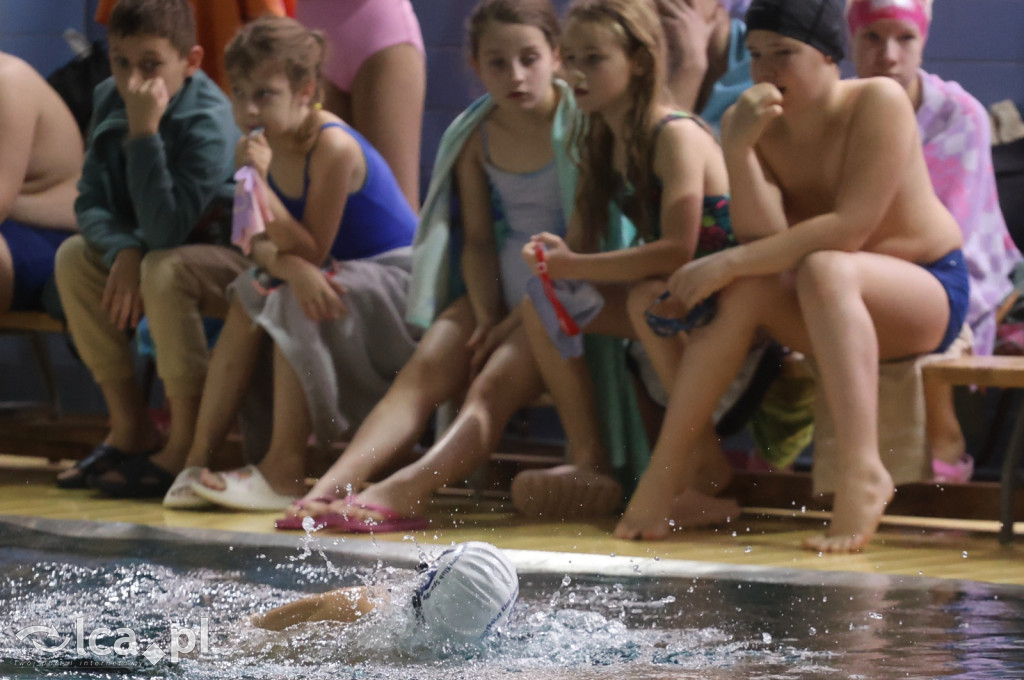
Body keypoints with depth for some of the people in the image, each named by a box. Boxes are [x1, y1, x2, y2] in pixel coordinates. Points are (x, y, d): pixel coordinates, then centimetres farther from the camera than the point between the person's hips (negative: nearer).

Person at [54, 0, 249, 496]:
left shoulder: (209, 123, -28)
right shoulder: (110, 101, -6)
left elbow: (164, 230, -35)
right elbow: (90, 202, -4)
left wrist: (143, 131, -39)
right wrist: (121, 251, -25)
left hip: (239, 258, -8)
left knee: (164, 268, -34)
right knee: (74, 258, -9)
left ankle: (184, 448, -23)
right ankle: (130, 430, 0)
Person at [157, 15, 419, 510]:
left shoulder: (333, 148, -25)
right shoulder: (262, 144, -1)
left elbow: (312, 251, -23)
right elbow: (260, 244, -5)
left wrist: (260, 181, -31)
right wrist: (287, 264, -29)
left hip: (396, 278, -8)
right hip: (335, 275, 8)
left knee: (294, 307, -28)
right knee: (249, 300, -12)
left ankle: (284, 473, -25)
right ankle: (197, 456, -11)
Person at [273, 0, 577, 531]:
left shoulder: (580, 124, -11)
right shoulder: (476, 135, 7)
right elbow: (478, 240, 8)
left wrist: (518, 323, -17)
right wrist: (487, 320, -9)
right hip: (500, 288, 6)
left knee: (494, 386, -28)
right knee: (423, 369, -18)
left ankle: (400, 494, -50)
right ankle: (331, 485, -35)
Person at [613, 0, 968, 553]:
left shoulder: (877, 102, -19)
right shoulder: (760, 123, -4)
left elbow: (850, 228, -27)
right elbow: (764, 238, -16)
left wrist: (729, 263, -28)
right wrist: (738, 150, -30)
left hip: (928, 291, -5)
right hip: (824, 311, 5)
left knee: (824, 269, -35)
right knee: (746, 289, -24)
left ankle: (862, 472, -43)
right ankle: (668, 467, -21)